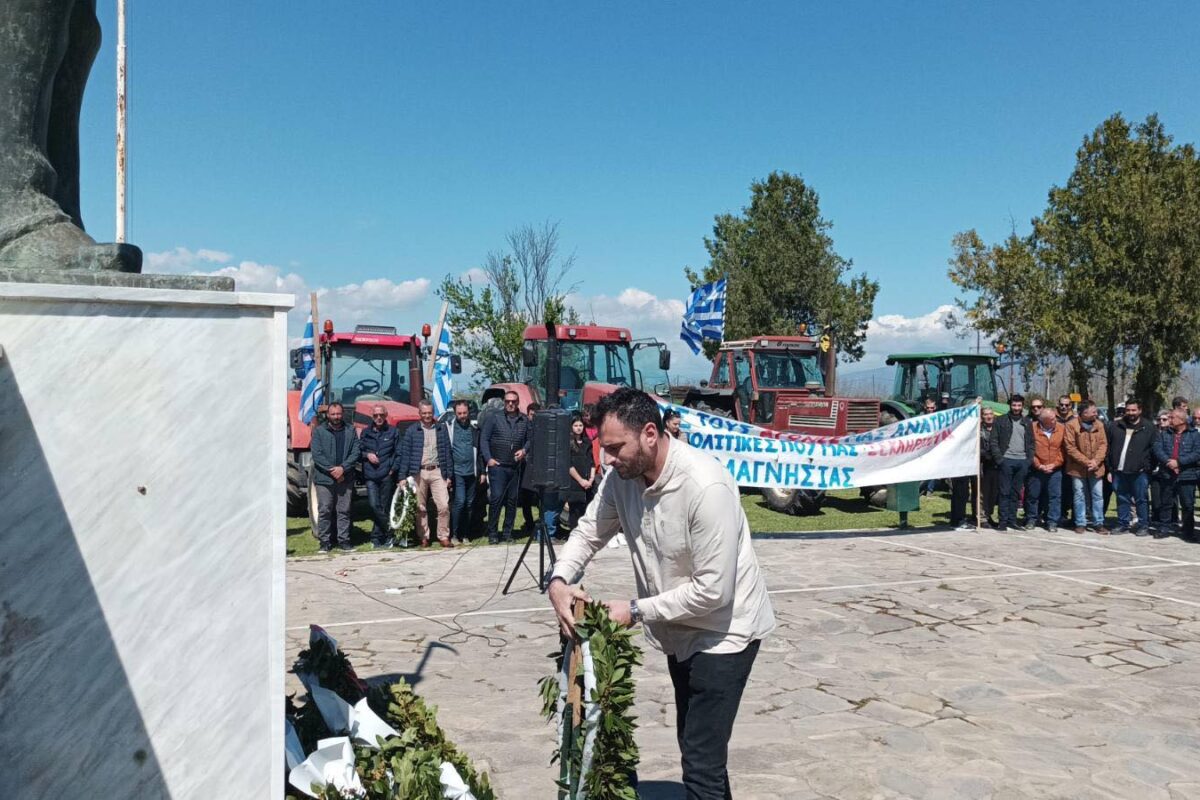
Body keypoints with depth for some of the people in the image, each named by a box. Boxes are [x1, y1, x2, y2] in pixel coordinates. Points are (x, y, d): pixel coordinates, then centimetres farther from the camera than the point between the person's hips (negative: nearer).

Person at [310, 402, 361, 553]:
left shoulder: (350, 432, 10)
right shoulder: (319, 431, 4)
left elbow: (355, 453, 1)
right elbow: (316, 454, -5)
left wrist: (342, 468, -13)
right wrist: (331, 470, -13)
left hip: (345, 479, 2)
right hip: (324, 478, -2)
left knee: (344, 511, 5)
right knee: (324, 511, -1)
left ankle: (344, 541, 11)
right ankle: (325, 542, 6)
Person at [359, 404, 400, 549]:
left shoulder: (393, 432, 7)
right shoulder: (365, 432, 12)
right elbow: (359, 450, 17)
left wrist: (393, 468, -6)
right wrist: (367, 455, -3)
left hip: (387, 476, -1)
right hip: (370, 476, 2)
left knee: (384, 507, 0)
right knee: (374, 506, -9)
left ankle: (377, 537, 11)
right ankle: (388, 533, 3)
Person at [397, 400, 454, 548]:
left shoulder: (441, 429, 9)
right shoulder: (412, 431, 5)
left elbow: (447, 453, 9)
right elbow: (405, 454, 3)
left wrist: (449, 475, 5)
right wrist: (402, 476, -3)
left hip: (437, 471, 0)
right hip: (418, 473, 0)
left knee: (444, 506, -8)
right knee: (420, 508, 5)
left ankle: (444, 537, 1)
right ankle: (423, 537, 15)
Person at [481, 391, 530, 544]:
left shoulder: (524, 420, 8)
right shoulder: (494, 418, -1)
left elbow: (529, 439, 16)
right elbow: (484, 438, -1)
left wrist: (524, 450, -3)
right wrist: (488, 458, -9)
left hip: (515, 467, 4)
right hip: (497, 466, -4)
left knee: (512, 500, 8)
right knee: (496, 499, -8)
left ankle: (508, 532, 17)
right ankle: (492, 533, 0)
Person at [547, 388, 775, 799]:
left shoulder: (706, 487, -32)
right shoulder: (622, 477, -10)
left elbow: (712, 591, -31)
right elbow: (588, 533, 3)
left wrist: (636, 611, -23)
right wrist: (559, 579, -17)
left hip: (722, 630, -8)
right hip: (679, 627, 8)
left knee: (701, 763, -9)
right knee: (694, 746, 24)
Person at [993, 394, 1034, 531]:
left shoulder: (1027, 422, 13)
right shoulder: (1001, 421, 2)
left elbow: (1031, 442, 15)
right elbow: (994, 441, -1)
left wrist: (1030, 459, 3)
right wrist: (999, 458, -11)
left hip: (1022, 461, 3)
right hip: (1007, 460, -3)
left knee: (1016, 492, 8)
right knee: (1005, 492, -3)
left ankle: (1012, 520, 14)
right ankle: (1003, 521, 0)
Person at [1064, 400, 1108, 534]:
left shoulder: (1098, 425, 5)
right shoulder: (1071, 425, -9)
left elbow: (1103, 444, 3)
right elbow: (1070, 447, -11)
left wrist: (1096, 461, -12)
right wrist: (1086, 462, -14)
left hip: (1096, 468, 3)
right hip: (1078, 468, -3)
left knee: (1098, 495, 6)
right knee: (1079, 496, 4)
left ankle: (1098, 523, 15)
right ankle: (1080, 523, 13)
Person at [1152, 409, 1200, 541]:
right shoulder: (1164, 434, 10)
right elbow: (1158, 449, -2)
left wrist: (1178, 461, -17)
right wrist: (1168, 462, -17)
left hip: (1187, 476, -3)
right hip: (1168, 475, 3)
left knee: (1188, 505, 3)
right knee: (1166, 503, 10)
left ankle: (1189, 531, 13)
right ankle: (1163, 528, 18)